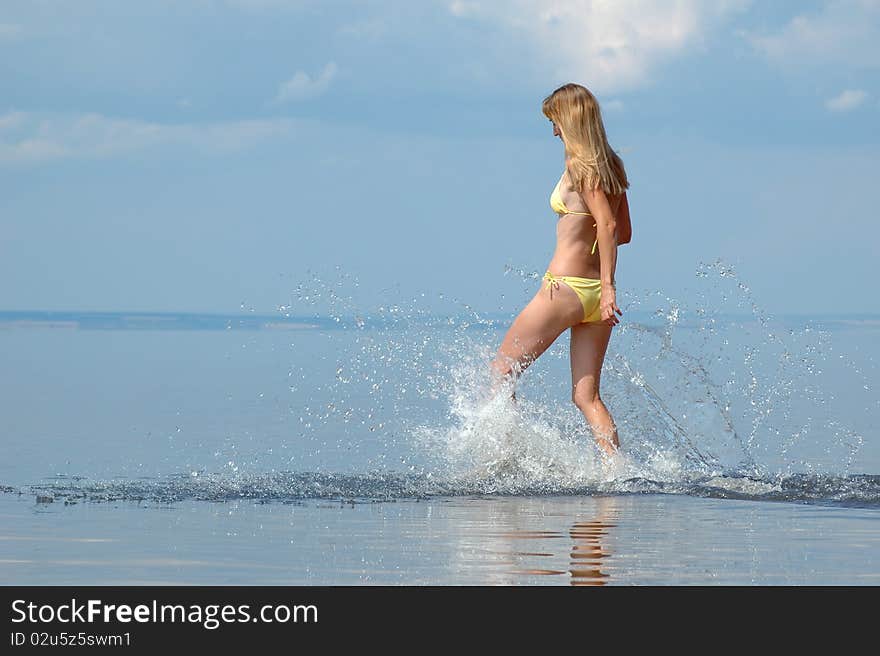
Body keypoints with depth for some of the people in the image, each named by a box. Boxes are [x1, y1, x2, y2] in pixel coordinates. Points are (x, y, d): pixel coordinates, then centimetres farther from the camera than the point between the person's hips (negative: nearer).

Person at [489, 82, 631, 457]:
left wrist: (608, 287, -24)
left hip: (565, 287, -8)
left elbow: (607, 224, -21)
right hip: (596, 289, 8)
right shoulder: (611, 165, 12)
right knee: (586, 395, 6)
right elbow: (624, 232, 20)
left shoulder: (579, 166, -11)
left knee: (501, 372, 7)